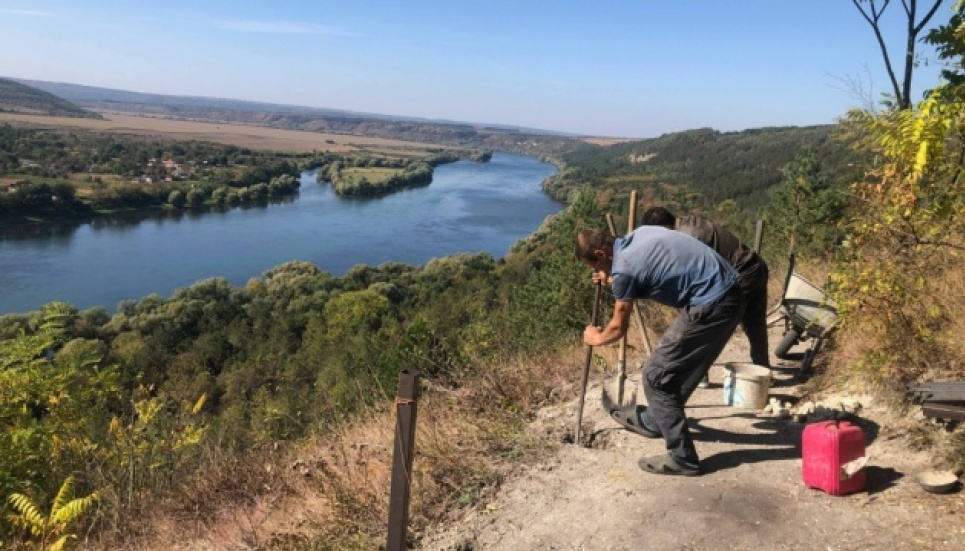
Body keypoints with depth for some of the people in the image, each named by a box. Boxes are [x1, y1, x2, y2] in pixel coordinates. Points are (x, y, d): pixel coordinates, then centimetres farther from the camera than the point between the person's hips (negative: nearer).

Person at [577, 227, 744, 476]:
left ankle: (682, 458, 9)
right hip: (728, 294, 10)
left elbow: (619, 328, 0)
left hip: (710, 306, -10)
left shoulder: (623, 268, -14)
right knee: (677, 369, 25)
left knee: (656, 377, 1)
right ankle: (652, 421, 46)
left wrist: (597, 337, 20)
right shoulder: (639, 233, 10)